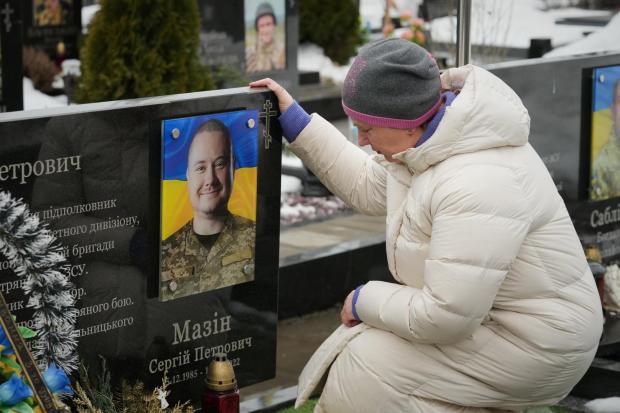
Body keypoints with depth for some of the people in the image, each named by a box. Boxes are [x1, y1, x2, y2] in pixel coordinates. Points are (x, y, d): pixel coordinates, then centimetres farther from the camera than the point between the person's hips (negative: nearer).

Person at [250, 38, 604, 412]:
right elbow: (366, 185, 16)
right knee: (357, 353, 8)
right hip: (481, 310, 10)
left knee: (368, 376, -14)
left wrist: (366, 301, -14)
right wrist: (294, 120, 13)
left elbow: (444, 317, -31)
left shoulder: (477, 186, -32)